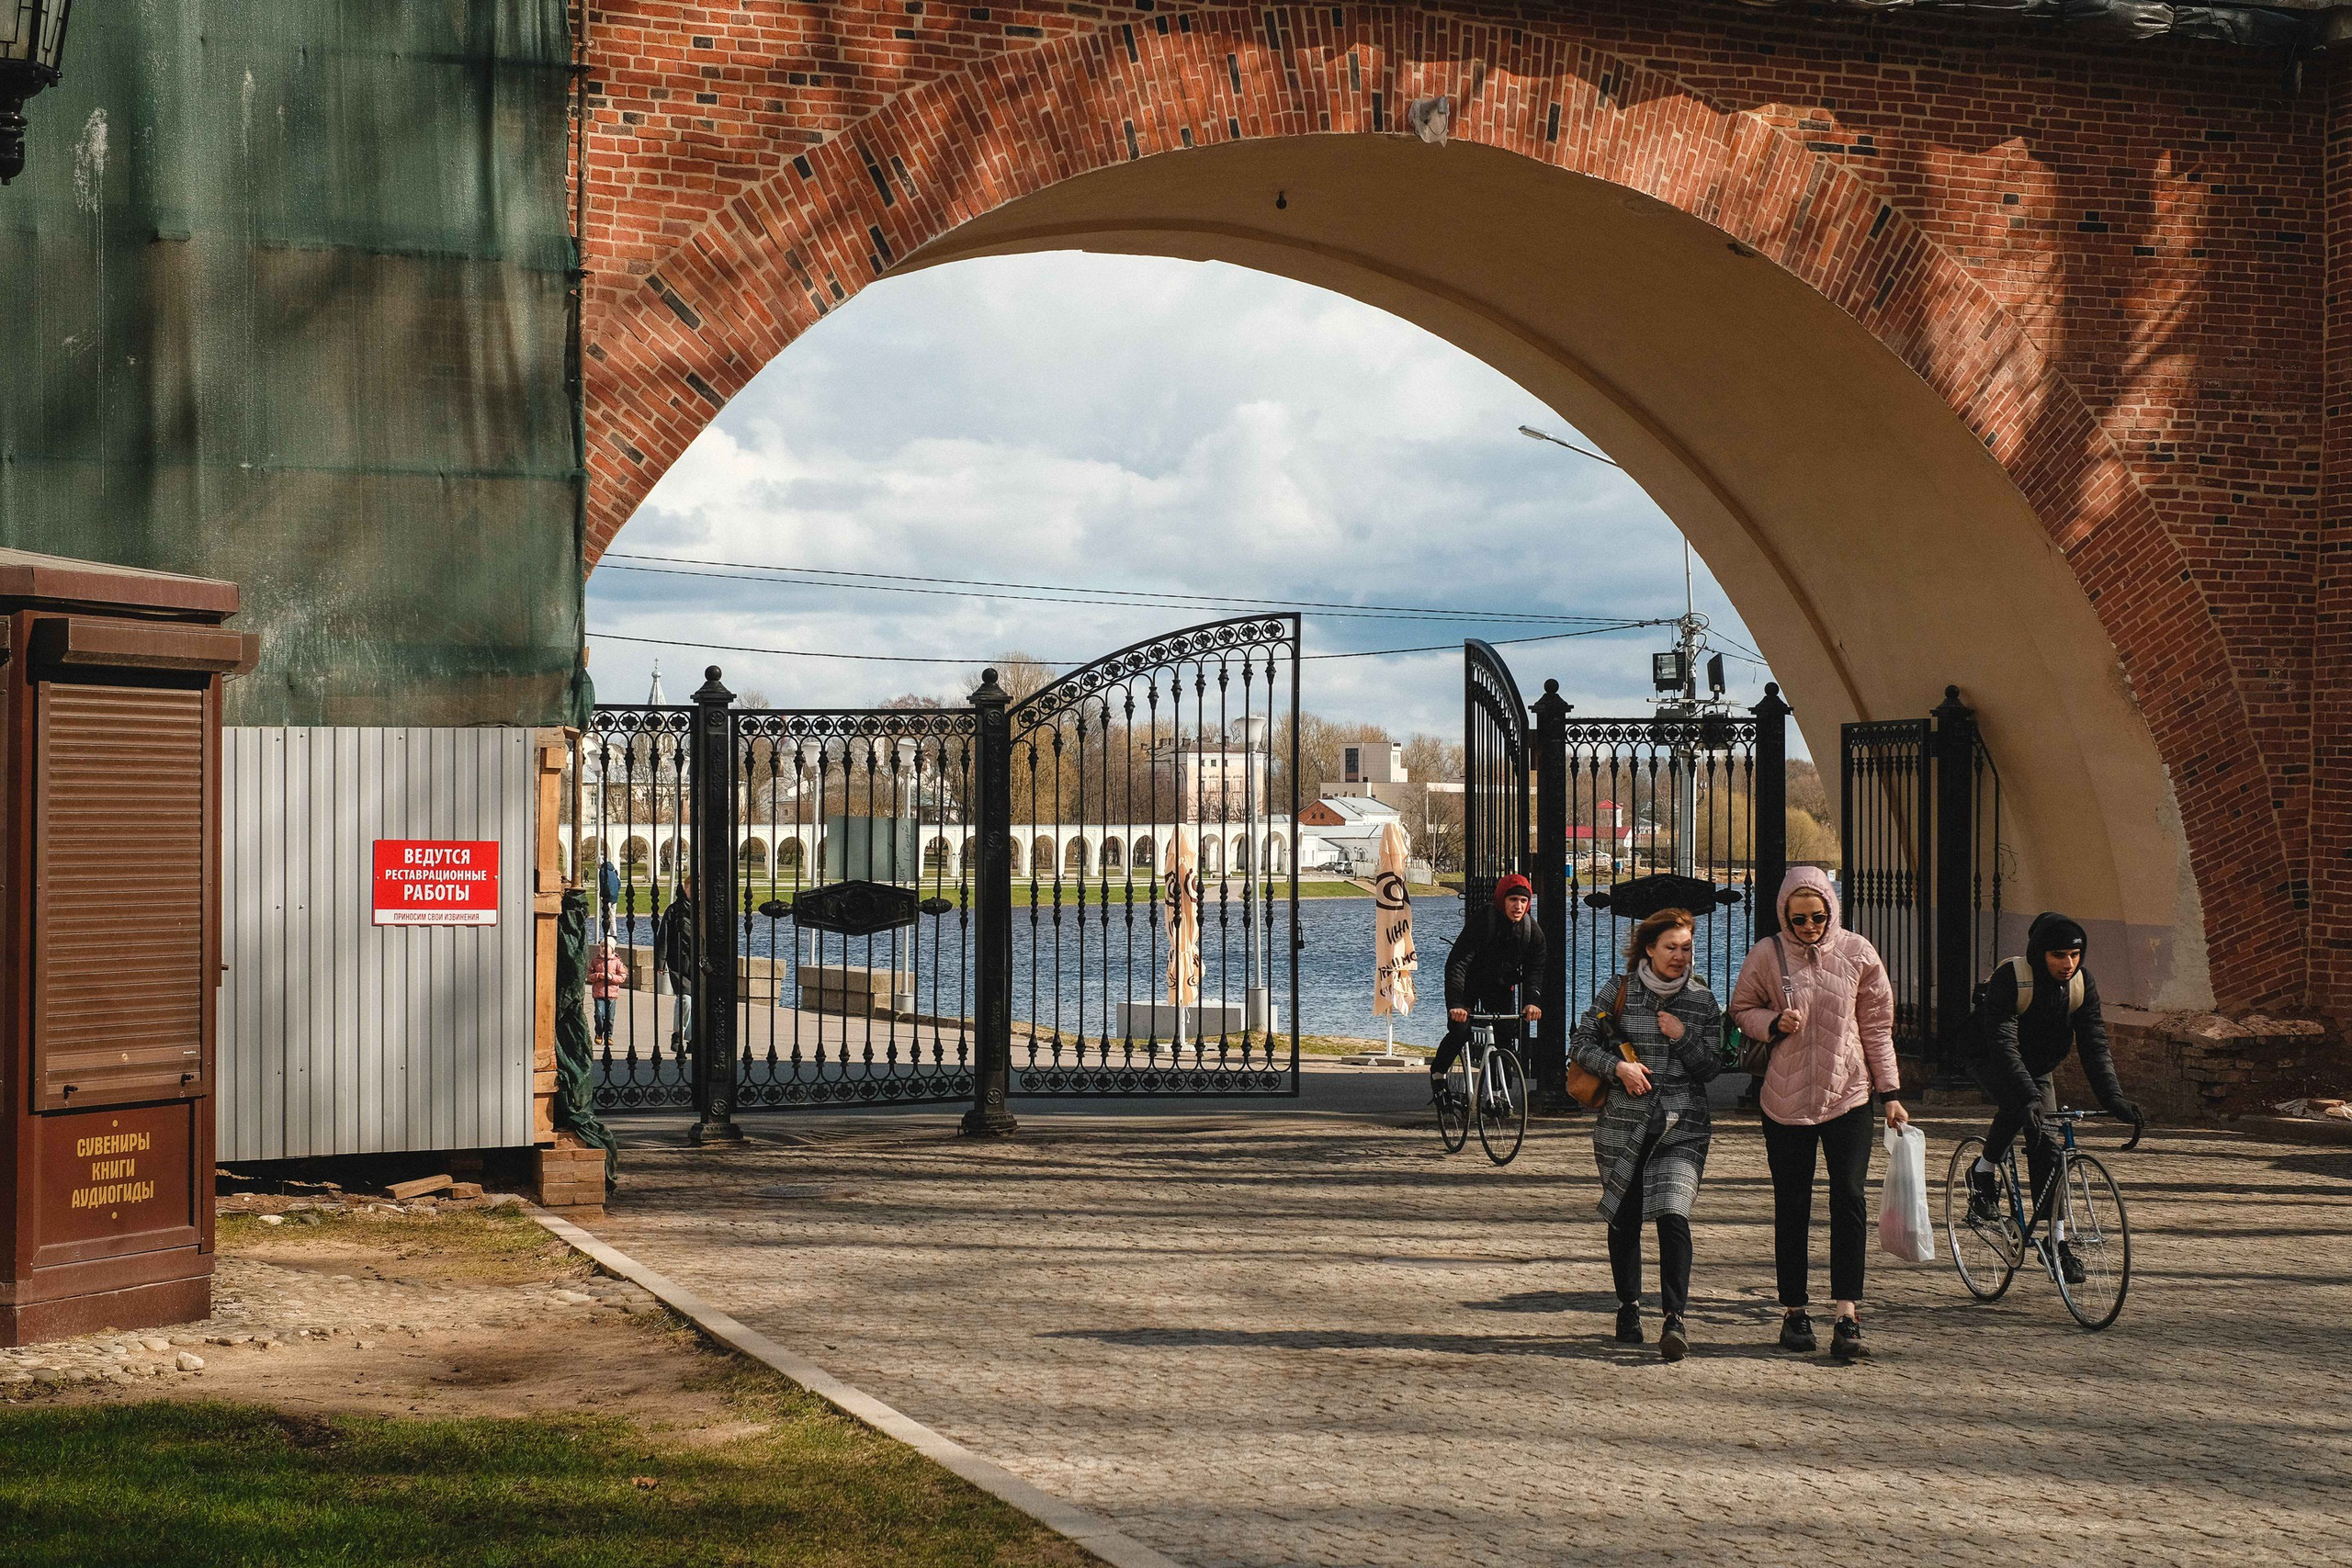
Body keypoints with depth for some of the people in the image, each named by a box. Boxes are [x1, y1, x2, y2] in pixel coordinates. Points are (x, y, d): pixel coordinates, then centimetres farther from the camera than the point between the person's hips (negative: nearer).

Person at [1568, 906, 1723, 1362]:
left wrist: (1682, 1037, -9)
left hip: (1683, 1126, -1)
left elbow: (1712, 1067, 7)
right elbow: (1581, 1043, 5)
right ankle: (1628, 1308, 27)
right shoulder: (1617, 992, 3)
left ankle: (1674, 1319, -18)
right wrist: (1618, 1066, -11)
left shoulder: (1702, 1001, 6)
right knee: (1624, 1219, 9)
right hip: (1623, 1122, 1)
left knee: (1672, 1216, -17)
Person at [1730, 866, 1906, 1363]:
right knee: (1792, 1209, 6)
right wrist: (1774, 1022, -15)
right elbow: (1742, 1010, 7)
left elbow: (1876, 1026, 5)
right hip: (1786, 1099, 0)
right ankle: (1794, 1310, 17)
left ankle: (1848, 1314, -6)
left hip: (1848, 1096, 0)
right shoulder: (1766, 955, -4)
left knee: (1850, 1199, -9)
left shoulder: (1857, 952, -1)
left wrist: (1889, 1093, 4)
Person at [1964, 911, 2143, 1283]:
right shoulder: (2009, 979, -31)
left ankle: (2055, 1240, 1)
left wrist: (2113, 1098, -32)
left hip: (2038, 1069, 5)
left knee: (2046, 1145, -7)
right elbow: (2004, 1045, -38)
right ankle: (1983, 1174, -12)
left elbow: (2094, 1046, -19)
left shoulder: (2082, 984, -16)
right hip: (1992, 1062, -5)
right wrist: (2028, 1096, -51)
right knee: (2018, 1106, -35)